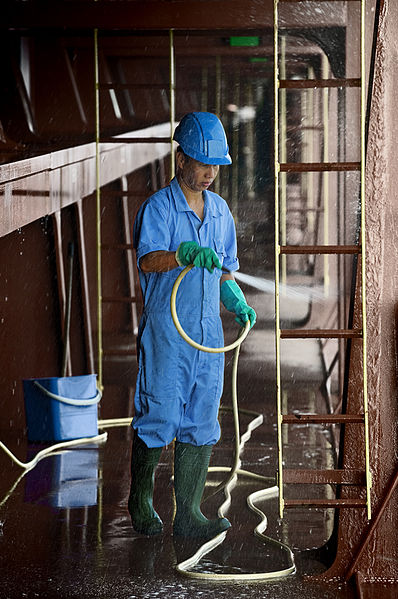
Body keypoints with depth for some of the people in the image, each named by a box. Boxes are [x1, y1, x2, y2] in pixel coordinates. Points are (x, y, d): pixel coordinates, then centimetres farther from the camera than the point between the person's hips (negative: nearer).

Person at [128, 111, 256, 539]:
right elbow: (147, 261, -24)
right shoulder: (158, 207, -7)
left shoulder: (219, 210, 13)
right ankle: (140, 503, 17)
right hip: (166, 331, -6)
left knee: (202, 422, 5)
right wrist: (185, 254, -42)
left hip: (209, 333, 6)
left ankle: (188, 515, 10)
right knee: (158, 418, -2)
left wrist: (236, 300, 3)